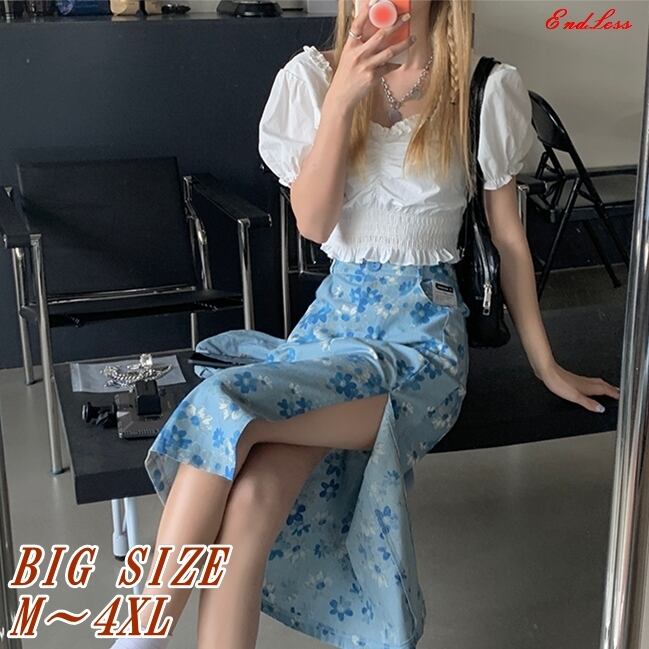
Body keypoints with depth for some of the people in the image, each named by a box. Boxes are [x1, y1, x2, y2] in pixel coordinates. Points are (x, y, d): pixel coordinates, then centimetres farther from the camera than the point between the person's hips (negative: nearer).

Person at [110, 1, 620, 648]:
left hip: (423, 333, -3)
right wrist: (343, 96, -14)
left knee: (227, 405, -28)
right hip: (335, 314, 3)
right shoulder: (316, 76, 6)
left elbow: (508, 237, 8)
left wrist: (546, 364, 12)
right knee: (249, 504, -26)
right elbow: (313, 222, -3)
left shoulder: (484, 90, 1)